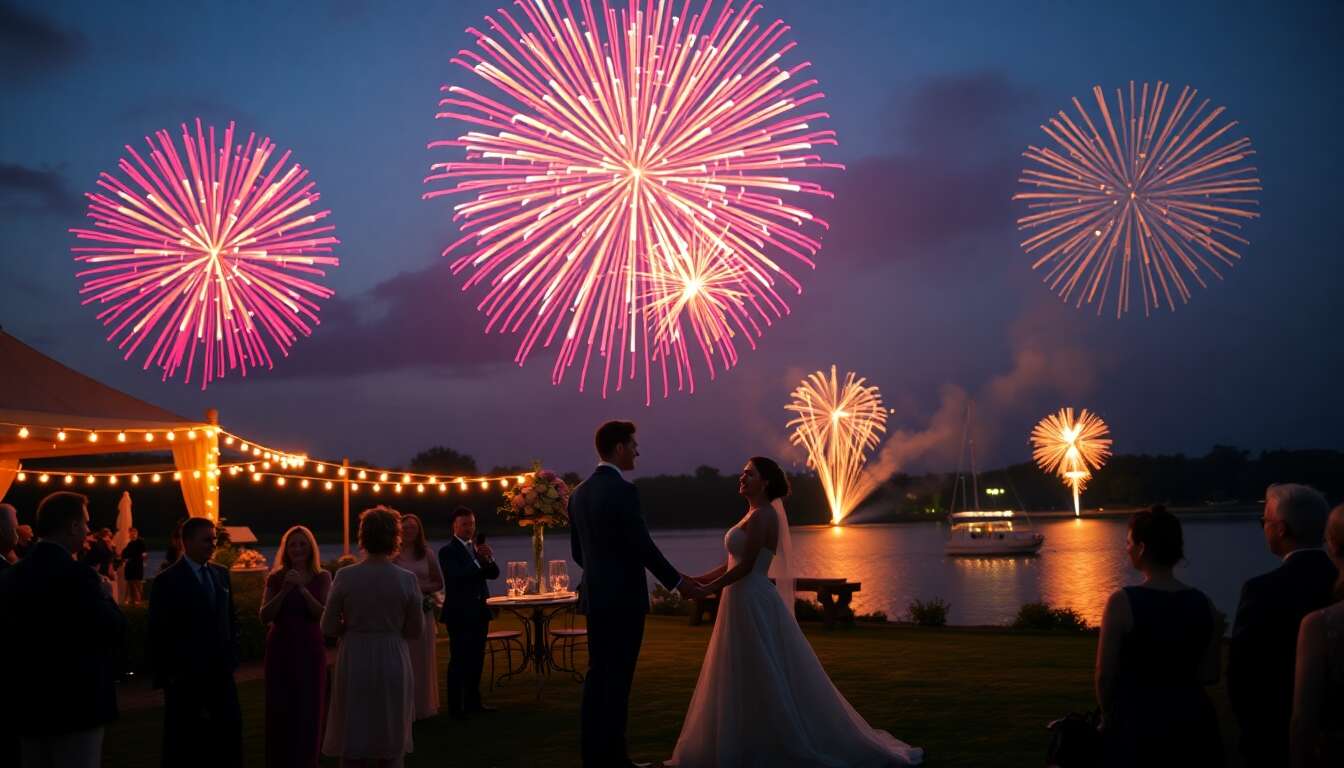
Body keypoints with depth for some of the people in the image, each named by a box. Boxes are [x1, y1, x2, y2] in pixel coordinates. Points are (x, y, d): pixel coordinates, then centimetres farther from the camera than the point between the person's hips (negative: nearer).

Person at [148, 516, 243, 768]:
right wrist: (167, 674, -9)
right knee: (186, 746, 5)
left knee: (229, 735, 7)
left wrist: (231, 656, 9)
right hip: (187, 676, -5)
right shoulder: (168, 581, -8)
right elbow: (159, 634, -8)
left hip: (221, 672, 5)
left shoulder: (221, 574, 9)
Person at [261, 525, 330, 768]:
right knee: (280, 711, 2)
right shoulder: (275, 578, 3)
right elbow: (264, 617, -6)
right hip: (281, 649, 1)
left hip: (310, 649, -1)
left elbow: (324, 615, -11)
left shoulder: (322, 578, 1)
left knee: (309, 710, 2)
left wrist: (303, 589, -21)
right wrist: (285, 590, -18)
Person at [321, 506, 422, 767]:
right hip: (393, 663, 0)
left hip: (354, 662, 0)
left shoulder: (345, 576, -9)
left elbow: (328, 628, -3)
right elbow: (415, 630, -2)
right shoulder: (407, 579, -10)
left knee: (353, 742, 11)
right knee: (392, 743, 13)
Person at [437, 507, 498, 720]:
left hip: (479, 612, 6)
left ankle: (473, 702, 18)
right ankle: (456, 707, -1)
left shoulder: (478, 548, 13)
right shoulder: (447, 551, -6)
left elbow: (494, 574, 8)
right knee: (458, 660, -5)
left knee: (476, 660, 10)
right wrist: (478, 560, -26)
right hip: (459, 613, -6)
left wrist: (489, 559, -12)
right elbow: (455, 575, -20)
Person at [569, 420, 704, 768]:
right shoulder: (623, 490, -15)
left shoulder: (579, 492, 9)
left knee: (597, 674, 11)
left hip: (594, 597, 8)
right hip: (623, 598, -8)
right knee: (618, 678, -2)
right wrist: (677, 581, -6)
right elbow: (643, 546, -17)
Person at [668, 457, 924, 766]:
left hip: (754, 606, -10)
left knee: (769, 684, -4)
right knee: (744, 685, 13)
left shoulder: (762, 515, -13)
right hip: (744, 605, 10)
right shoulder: (754, 516, 16)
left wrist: (707, 589, -12)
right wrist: (695, 580, 11)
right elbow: (731, 565, 18)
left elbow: (745, 566, -19)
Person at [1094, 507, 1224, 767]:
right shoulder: (1203, 603, -3)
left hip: (1138, 724, -4)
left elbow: (1105, 676, -11)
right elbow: (1209, 675, 1)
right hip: (1192, 720, 4)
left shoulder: (1123, 602, -16)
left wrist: (1108, 716, 7)